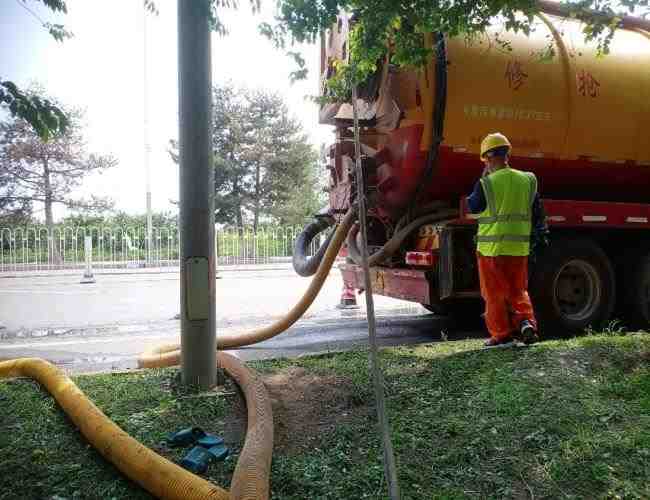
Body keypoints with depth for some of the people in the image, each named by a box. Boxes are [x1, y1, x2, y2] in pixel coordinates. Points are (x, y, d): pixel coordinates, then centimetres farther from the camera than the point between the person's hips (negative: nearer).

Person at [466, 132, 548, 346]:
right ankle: (526, 322, -2)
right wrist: (540, 233, 22)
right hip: (519, 247, 4)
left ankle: (501, 333, 14)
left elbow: (473, 207, 3)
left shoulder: (486, 183, -12)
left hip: (491, 247, -4)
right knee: (519, 290, 17)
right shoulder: (527, 180, 3)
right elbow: (538, 211, 10)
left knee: (495, 293, 8)